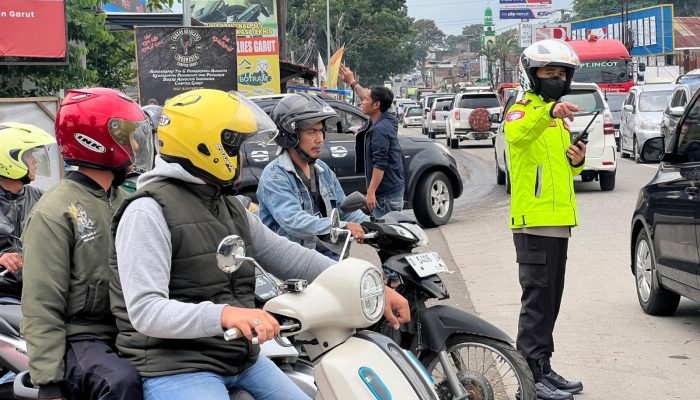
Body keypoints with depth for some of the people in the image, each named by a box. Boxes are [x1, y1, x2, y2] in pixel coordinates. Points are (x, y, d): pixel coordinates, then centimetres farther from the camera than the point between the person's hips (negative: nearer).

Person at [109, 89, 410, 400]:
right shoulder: (149, 211, -14)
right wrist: (222, 314, -38)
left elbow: (290, 258, 15)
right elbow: (145, 310, -23)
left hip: (242, 359, 9)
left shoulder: (232, 210, 15)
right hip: (176, 367, -9)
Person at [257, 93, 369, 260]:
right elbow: (293, 221, -25)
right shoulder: (274, 176, -10)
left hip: (329, 258, 7)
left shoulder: (323, 171, 17)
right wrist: (343, 227, -34)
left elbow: (346, 209, 19)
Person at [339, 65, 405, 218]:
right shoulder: (384, 121, 11)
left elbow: (380, 165, -23)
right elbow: (368, 96, 29)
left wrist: (371, 192, -23)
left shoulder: (380, 130, -19)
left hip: (386, 194, -10)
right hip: (395, 190, 10)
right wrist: (352, 82, 38)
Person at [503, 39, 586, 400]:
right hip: (534, 221, -9)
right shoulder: (523, 110, -7)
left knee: (550, 301, 13)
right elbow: (517, 134, -33)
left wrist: (577, 161, 6)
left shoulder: (558, 118, 20)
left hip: (558, 221, 9)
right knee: (538, 299, -10)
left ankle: (542, 369, 21)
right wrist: (548, 112, -50)